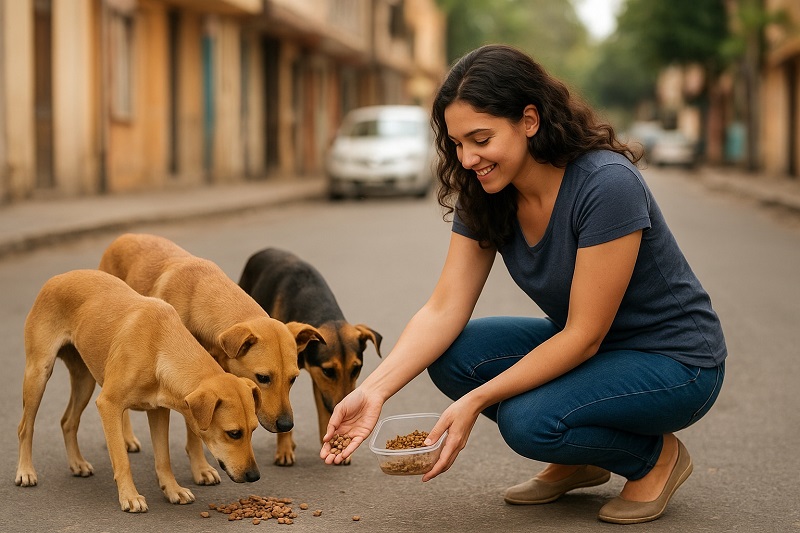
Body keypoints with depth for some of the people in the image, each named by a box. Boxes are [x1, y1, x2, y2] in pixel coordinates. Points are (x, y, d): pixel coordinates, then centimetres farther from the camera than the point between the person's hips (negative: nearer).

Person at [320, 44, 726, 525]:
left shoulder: (607, 186, -29)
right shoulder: (485, 196, -8)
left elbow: (583, 336, -27)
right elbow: (443, 310, -11)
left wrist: (476, 401, -29)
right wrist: (374, 390, -26)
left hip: (676, 363, -7)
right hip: (584, 344, 7)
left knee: (529, 421, -30)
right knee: (452, 355, -14)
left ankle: (656, 456, 0)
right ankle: (577, 462, 8)